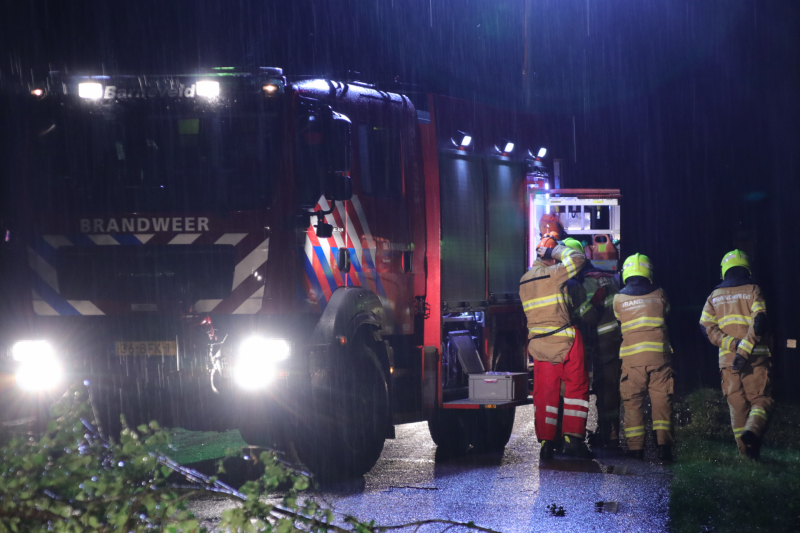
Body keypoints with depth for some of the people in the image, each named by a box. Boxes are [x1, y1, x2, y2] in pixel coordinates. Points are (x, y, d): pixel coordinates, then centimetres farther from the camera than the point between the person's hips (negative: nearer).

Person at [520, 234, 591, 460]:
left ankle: (545, 442, 4)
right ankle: (572, 437, -1)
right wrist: (556, 250, -1)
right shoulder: (552, 274, -11)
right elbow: (578, 259, -11)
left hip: (538, 344, 6)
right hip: (564, 341, -6)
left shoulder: (524, 281, 11)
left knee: (544, 392, 7)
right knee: (576, 387, 5)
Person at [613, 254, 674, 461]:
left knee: (632, 401, 5)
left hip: (632, 356, 0)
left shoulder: (619, 299, 3)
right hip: (658, 353, 0)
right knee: (661, 399, 3)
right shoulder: (658, 294, 3)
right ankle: (663, 442, -6)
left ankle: (635, 446, 2)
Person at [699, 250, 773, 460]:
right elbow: (759, 322, -13)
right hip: (755, 356, -3)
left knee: (737, 404, 10)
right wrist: (743, 350, -17)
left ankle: (747, 450, 9)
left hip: (727, 359, 3)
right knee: (761, 399, 1)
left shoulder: (715, 296, 11)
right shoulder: (752, 291, 1)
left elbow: (708, 328, -1)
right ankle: (753, 429, -28)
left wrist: (733, 345, -9)